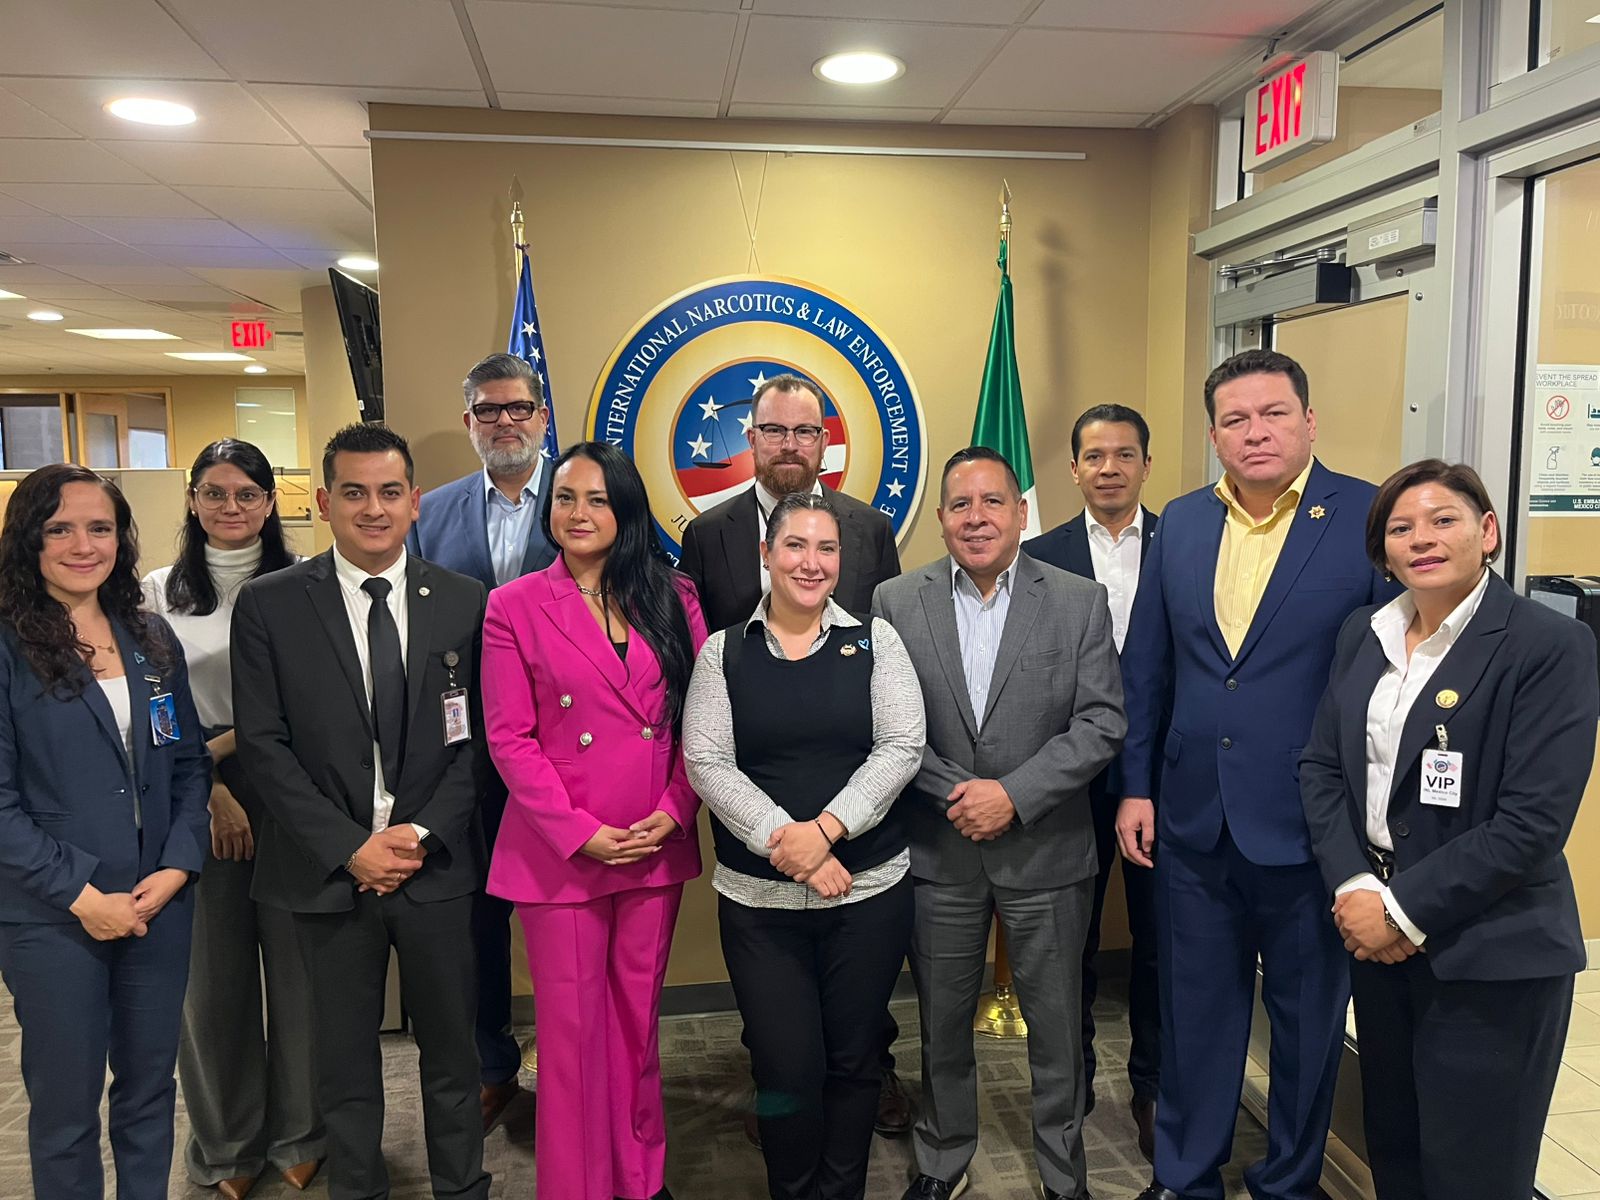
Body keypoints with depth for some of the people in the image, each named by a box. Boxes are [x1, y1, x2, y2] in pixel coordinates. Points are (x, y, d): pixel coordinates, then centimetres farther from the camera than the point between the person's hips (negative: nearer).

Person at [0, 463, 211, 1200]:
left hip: (160, 904, 4)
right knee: (66, 1103, 11)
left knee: (151, 1086, 15)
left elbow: (190, 765, 7)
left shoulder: (153, 641, 6)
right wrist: (81, 895, -15)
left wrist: (176, 869, -6)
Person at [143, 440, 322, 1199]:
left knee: (298, 964, 6)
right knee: (213, 974, 10)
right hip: (199, 803, 1)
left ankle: (299, 1134, 28)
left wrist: (218, 747, -12)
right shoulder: (160, 593, 5)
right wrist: (209, 793, -8)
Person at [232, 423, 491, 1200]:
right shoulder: (269, 605, -2)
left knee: (451, 1049, 13)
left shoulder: (465, 603, 0)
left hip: (437, 865, 1)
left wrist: (423, 831, -9)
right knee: (344, 1058, 15)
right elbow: (263, 744, -5)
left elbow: (480, 735, 1)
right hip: (331, 869, 0)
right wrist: (349, 848, -11)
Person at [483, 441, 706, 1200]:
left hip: (658, 846, 2)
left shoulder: (672, 597, 3)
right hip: (561, 851, -2)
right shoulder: (514, 606, -4)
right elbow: (510, 738, -7)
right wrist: (579, 832, -13)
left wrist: (675, 810, -9)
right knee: (571, 1024, 9)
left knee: (638, 1016, 15)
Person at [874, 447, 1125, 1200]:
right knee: (942, 1023, 17)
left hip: (1046, 852, -1)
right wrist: (954, 792, -14)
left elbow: (1100, 725, -8)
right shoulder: (896, 603, -2)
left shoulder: (1080, 602, -4)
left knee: (1056, 1026, 13)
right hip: (937, 852, 1)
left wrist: (1014, 795, -16)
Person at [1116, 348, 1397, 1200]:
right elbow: (1144, 668, 8)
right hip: (1191, 819, 4)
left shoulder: (1373, 519, -9)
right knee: (1194, 1011, 17)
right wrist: (1134, 786, 6)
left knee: (1308, 1018, 15)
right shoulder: (1180, 523, 4)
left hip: (1310, 825, -3)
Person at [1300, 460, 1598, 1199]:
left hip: (1491, 954, -5)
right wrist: (1353, 889, -9)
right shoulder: (1363, 634, 6)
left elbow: (1533, 821, -18)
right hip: (1376, 934, 5)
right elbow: (1320, 767, 5)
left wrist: (1405, 910, -17)